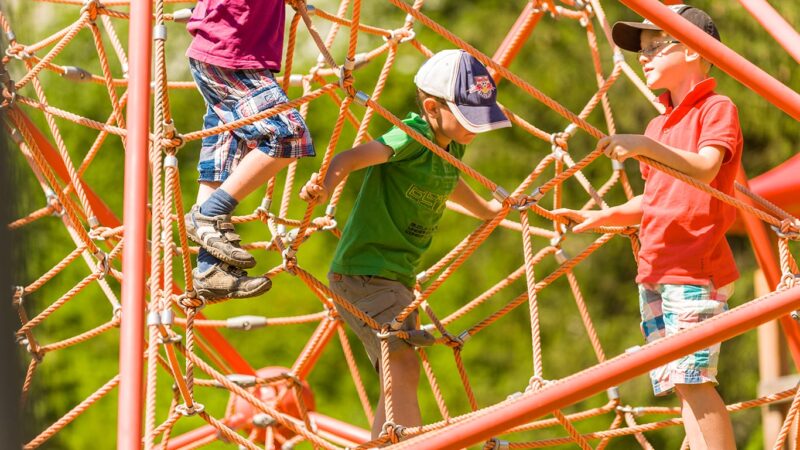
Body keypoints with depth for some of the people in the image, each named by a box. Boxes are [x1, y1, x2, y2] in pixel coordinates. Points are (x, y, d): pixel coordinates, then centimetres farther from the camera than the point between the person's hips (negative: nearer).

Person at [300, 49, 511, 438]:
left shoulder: (453, 147, 8)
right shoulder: (415, 136, -18)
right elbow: (350, 158, -32)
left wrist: (485, 210, 51)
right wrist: (325, 186, -52)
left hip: (399, 276, 10)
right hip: (364, 271, -10)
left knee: (399, 377, 13)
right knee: (404, 366, -21)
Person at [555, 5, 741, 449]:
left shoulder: (717, 109, -3)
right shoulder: (659, 124, 22)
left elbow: (704, 169, -20)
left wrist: (646, 146, -30)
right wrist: (602, 217, 17)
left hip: (696, 268, -8)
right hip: (655, 270, 8)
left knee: (693, 376, -16)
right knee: (679, 381, 3)